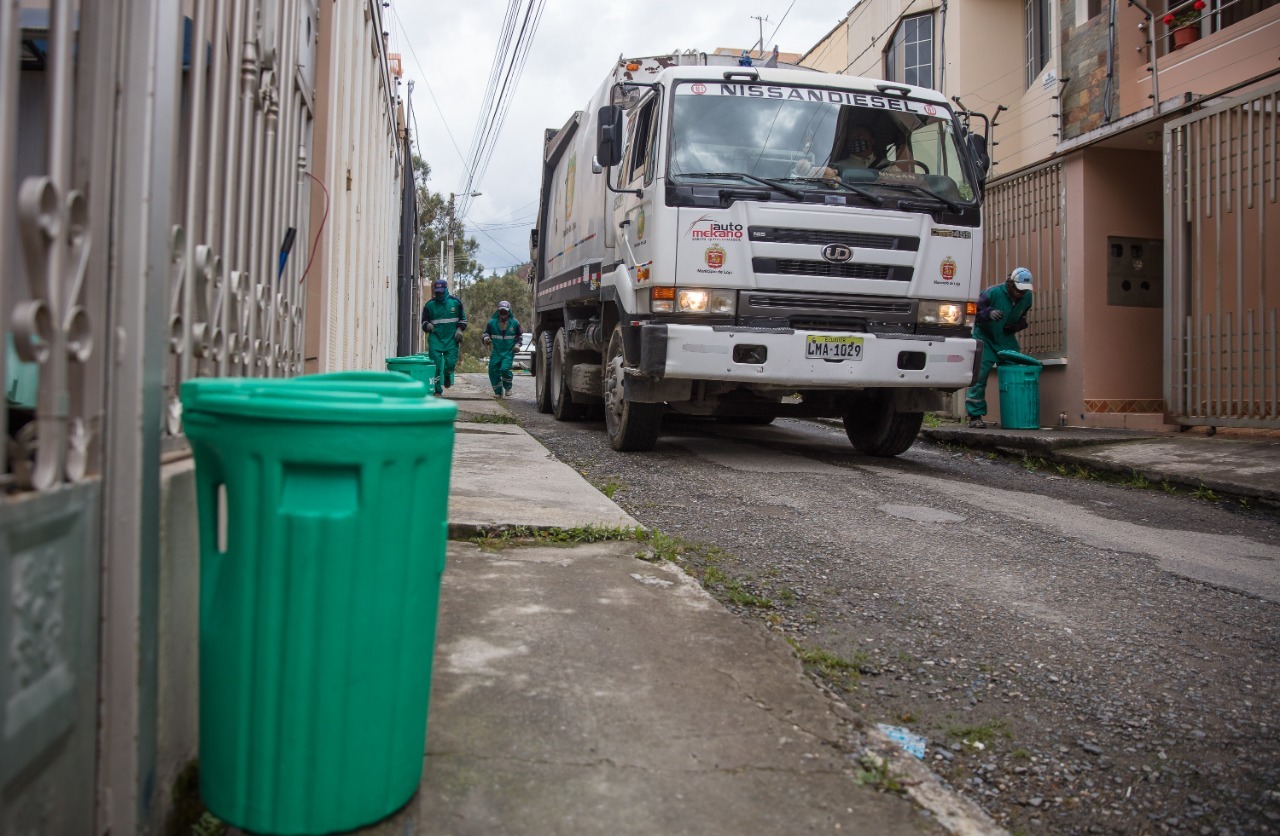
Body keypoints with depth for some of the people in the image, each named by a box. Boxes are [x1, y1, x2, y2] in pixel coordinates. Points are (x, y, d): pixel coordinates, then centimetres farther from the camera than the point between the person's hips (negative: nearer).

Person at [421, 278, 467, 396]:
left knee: (451, 362, -5)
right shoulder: (429, 304, 4)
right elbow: (424, 321, 12)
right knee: (436, 363, -7)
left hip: (451, 338, 0)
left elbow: (463, 319, 16)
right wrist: (427, 325, -12)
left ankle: (447, 375, 32)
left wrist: (459, 330, 0)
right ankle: (437, 389, 2)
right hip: (435, 338, 0)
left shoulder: (455, 302, 5)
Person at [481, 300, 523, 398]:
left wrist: (517, 344, 2)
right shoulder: (492, 322, 4)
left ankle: (508, 388, 3)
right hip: (495, 352, 2)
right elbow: (485, 333, 13)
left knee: (505, 369, -22)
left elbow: (520, 336, 18)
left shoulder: (514, 322, 6)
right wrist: (485, 338, -10)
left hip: (508, 352, -2)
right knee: (493, 371, -2)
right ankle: (498, 392, 16)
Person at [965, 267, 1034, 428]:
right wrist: (989, 313, -36)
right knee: (979, 376, -13)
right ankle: (975, 416, -8)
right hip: (985, 338, -5)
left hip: (1007, 341, 5)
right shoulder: (993, 292, -19)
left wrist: (1018, 325, -6)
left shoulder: (1027, 297, -1)